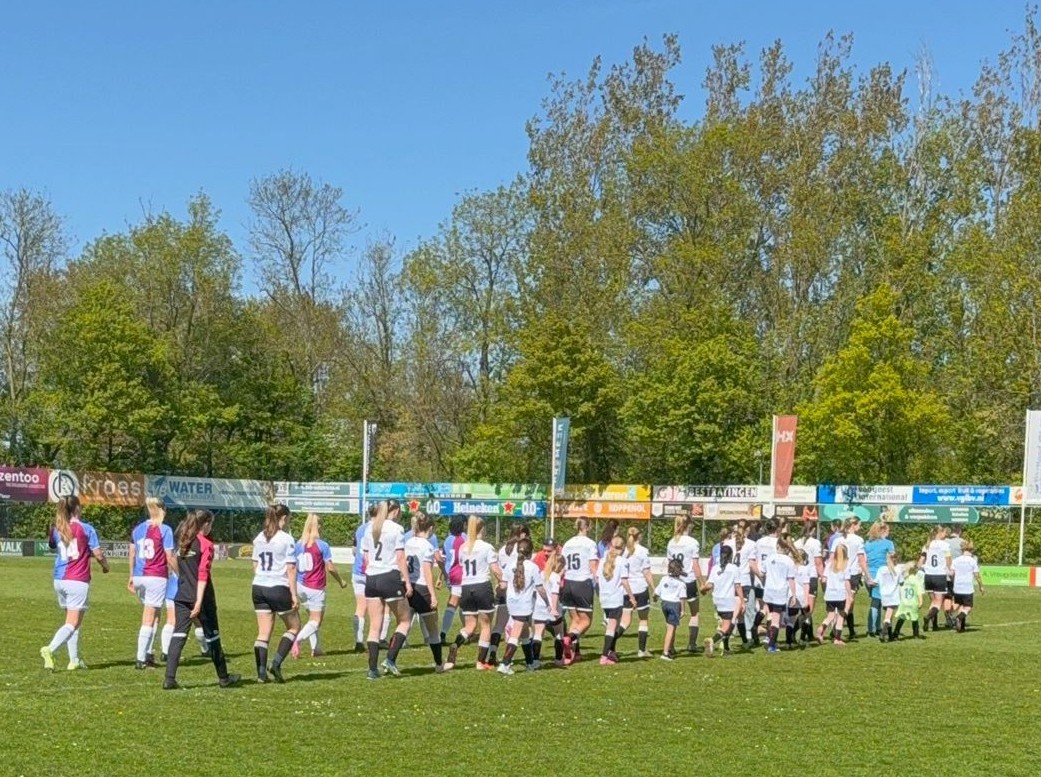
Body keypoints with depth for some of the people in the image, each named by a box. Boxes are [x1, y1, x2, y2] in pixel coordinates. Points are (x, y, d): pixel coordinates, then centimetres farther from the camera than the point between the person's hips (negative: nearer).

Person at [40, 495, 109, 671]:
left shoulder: (56, 529, 5)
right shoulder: (86, 529, -8)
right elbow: (98, 554, -6)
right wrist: (105, 566, 13)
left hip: (59, 580, 6)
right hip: (78, 581, -6)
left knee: (71, 620, 17)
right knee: (72, 623, -6)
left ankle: (74, 660, 17)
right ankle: (50, 649, -26)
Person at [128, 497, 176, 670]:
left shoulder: (137, 529, 10)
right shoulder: (165, 530, -7)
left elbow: (131, 554, 12)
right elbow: (170, 558, -9)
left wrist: (131, 577, 19)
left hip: (139, 576, 6)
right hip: (157, 577, -6)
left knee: (153, 616, 19)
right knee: (149, 619, -1)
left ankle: (147, 653, 14)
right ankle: (141, 658, -2)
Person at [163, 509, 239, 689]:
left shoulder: (182, 543, 10)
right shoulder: (206, 545, -10)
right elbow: (203, 575, -17)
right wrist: (199, 601, -22)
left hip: (182, 597, 5)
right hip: (202, 598, -5)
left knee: (178, 635, -2)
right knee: (212, 637, 9)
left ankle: (170, 678, -15)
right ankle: (223, 678, 23)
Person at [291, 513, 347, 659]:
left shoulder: (298, 545, 4)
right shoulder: (322, 545, -10)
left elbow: (293, 566, 7)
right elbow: (330, 567, -8)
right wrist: (341, 581, 8)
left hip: (301, 586, 6)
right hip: (316, 589, -6)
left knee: (312, 618, 20)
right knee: (315, 622, -3)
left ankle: (315, 649, 19)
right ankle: (297, 640, -26)